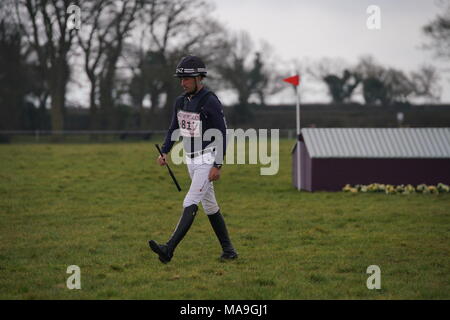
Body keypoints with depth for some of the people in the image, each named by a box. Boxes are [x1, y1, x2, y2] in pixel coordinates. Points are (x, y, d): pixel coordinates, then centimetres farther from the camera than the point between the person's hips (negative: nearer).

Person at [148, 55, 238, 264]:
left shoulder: (210, 102, -17)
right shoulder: (181, 101, 7)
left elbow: (221, 135, -17)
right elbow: (173, 129, 16)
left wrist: (218, 165, -21)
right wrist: (164, 152, 2)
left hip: (208, 161, -9)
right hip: (192, 162, 9)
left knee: (190, 203, -16)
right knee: (209, 206, 13)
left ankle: (169, 250, -27)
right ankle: (228, 249, 22)